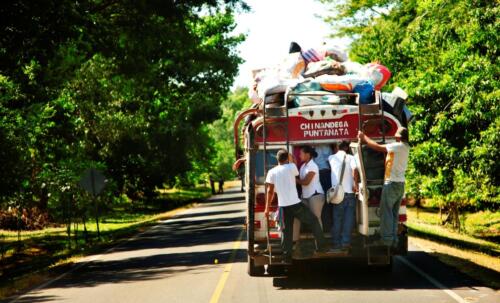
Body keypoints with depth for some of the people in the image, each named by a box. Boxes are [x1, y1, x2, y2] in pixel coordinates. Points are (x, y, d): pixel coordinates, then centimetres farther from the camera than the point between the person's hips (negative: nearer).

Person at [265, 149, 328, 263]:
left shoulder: (272, 172, 1)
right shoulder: (291, 167, -6)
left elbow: (270, 191, 0)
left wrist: (267, 208, 5)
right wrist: (291, 160, 27)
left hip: (283, 206, 3)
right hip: (295, 204, -3)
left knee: (287, 231, 8)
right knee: (313, 221, 13)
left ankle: (287, 256, 4)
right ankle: (321, 246, 14)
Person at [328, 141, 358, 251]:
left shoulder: (331, 158, 9)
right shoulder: (350, 158, 1)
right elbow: (354, 170, -15)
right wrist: (355, 184, -8)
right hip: (349, 192, -2)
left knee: (337, 219, 8)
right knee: (348, 219, 1)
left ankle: (336, 243, 7)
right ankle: (345, 242, -5)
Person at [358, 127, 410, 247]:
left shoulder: (398, 146, -16)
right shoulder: (405, 147, 11)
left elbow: (377, 147, -15)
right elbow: (383, 147, 10)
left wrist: (364, 137, -4)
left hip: (391, 183, -8)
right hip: (400, 184, 8)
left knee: (386, 211, -4)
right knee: (394, 213, 10)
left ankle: (387, 238, -6)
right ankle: (393, 239, 11)